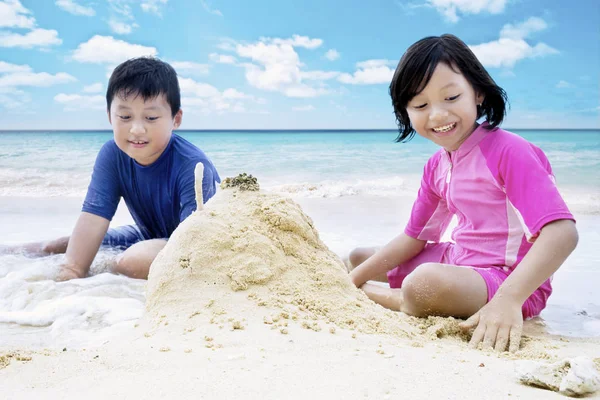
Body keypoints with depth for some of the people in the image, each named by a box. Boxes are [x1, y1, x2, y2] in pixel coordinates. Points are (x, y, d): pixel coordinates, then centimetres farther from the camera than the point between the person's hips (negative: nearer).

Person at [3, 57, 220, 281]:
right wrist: (71, 270, -29)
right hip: (151, 236, 6)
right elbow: (94, 216, -19)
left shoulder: (193, 166, -30)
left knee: (135, 260, -32)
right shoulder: (112, 155, -14)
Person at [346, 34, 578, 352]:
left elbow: (562, 232, -29)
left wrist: (508, 299, -40)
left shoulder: (508, 151, -19)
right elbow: (415, 237, 10)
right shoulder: (436, 166, 4)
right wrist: (354, 278, 3)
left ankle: (372, 295, -7)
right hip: (456, 262, 8)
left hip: (510, 278, -7)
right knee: (358, 257, 20)